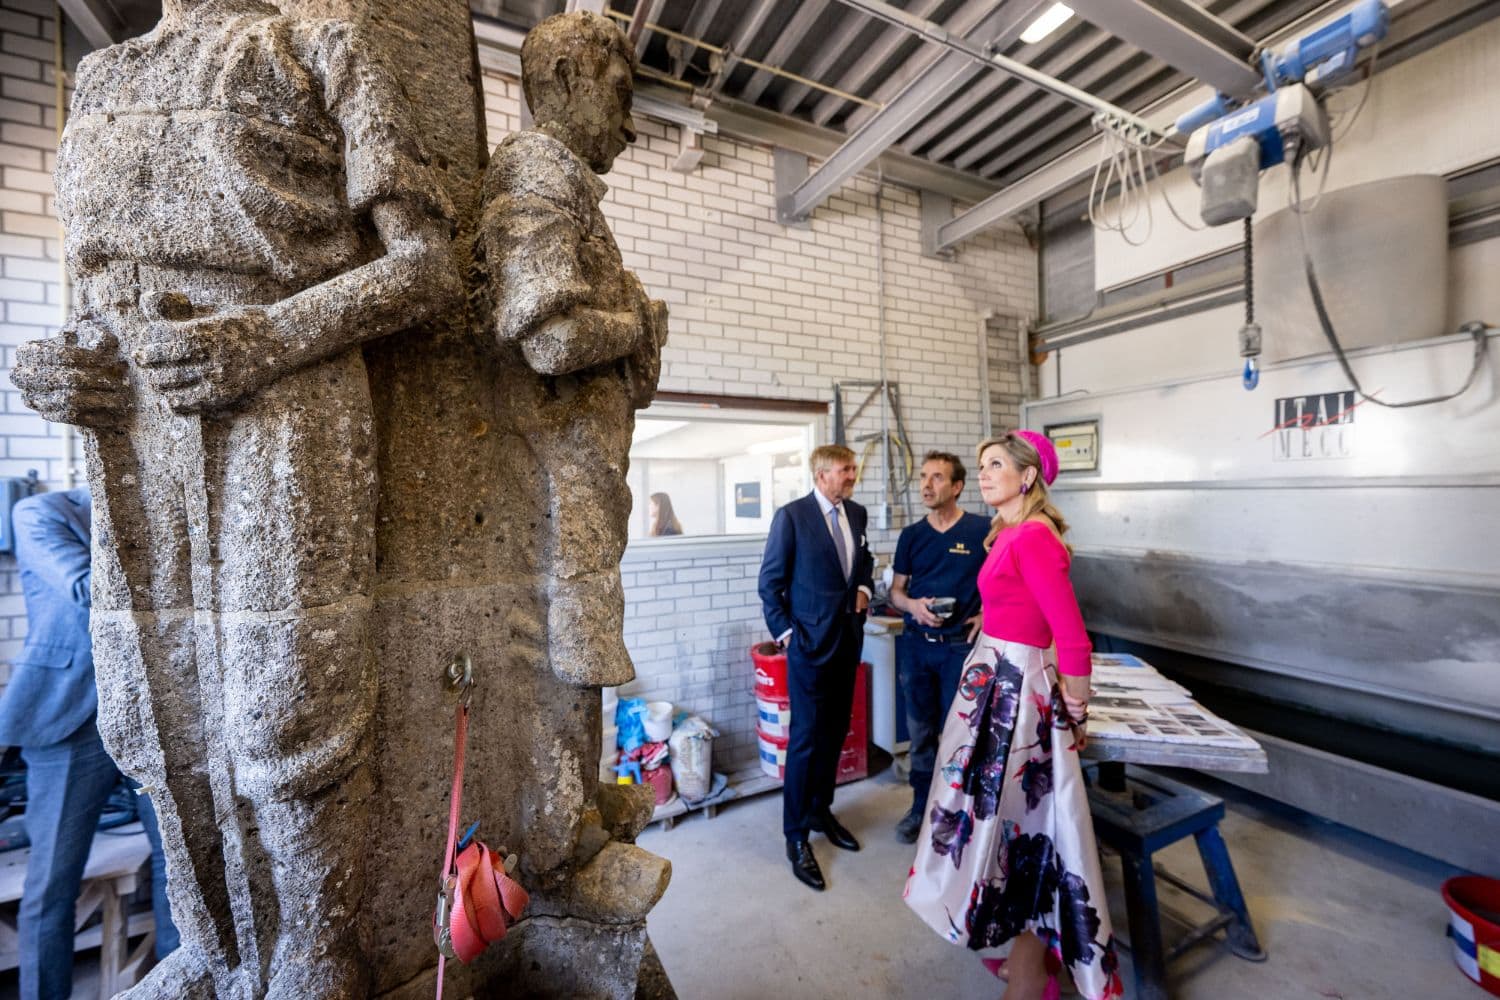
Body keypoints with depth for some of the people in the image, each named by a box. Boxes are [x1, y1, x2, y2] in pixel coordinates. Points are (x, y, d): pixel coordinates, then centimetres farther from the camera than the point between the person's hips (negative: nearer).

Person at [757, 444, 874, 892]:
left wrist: (864, 587, 3)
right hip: (811, 642, -6)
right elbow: (770, 582, -9)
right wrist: (784, 633, -11)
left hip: (849, 639, 6)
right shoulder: (791, 516, -12)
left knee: (835, 733, 16)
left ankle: (821, 810, 37)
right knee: (806, 738, 2)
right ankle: (796, 836, 19)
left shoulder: (856, 513, 6)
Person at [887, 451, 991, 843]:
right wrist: (912, 605, -12)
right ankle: (921, 806, 32)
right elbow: (896, 590, 8)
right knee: (921, 731, 15)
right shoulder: (911, 534, 4)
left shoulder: (983, 530, -7)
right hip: (916, 644, 4)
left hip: (960, 645, -3)